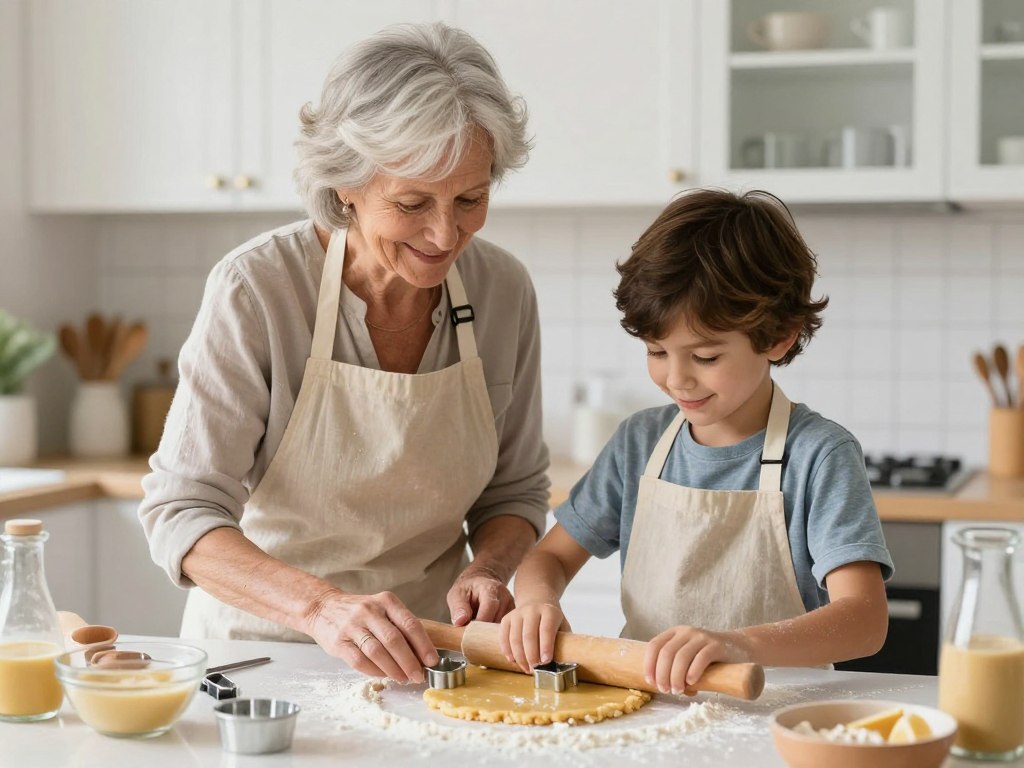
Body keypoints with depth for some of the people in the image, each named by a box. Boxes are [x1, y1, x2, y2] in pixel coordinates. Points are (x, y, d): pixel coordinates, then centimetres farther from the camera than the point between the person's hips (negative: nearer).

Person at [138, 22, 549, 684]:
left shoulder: (504, 289, -4)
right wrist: (322, 605, -33)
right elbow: (180, 512, -18)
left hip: (419, 651, 2)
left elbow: (516, 488, 9)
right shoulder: (256, 288, -17)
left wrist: (487, 569, -13)